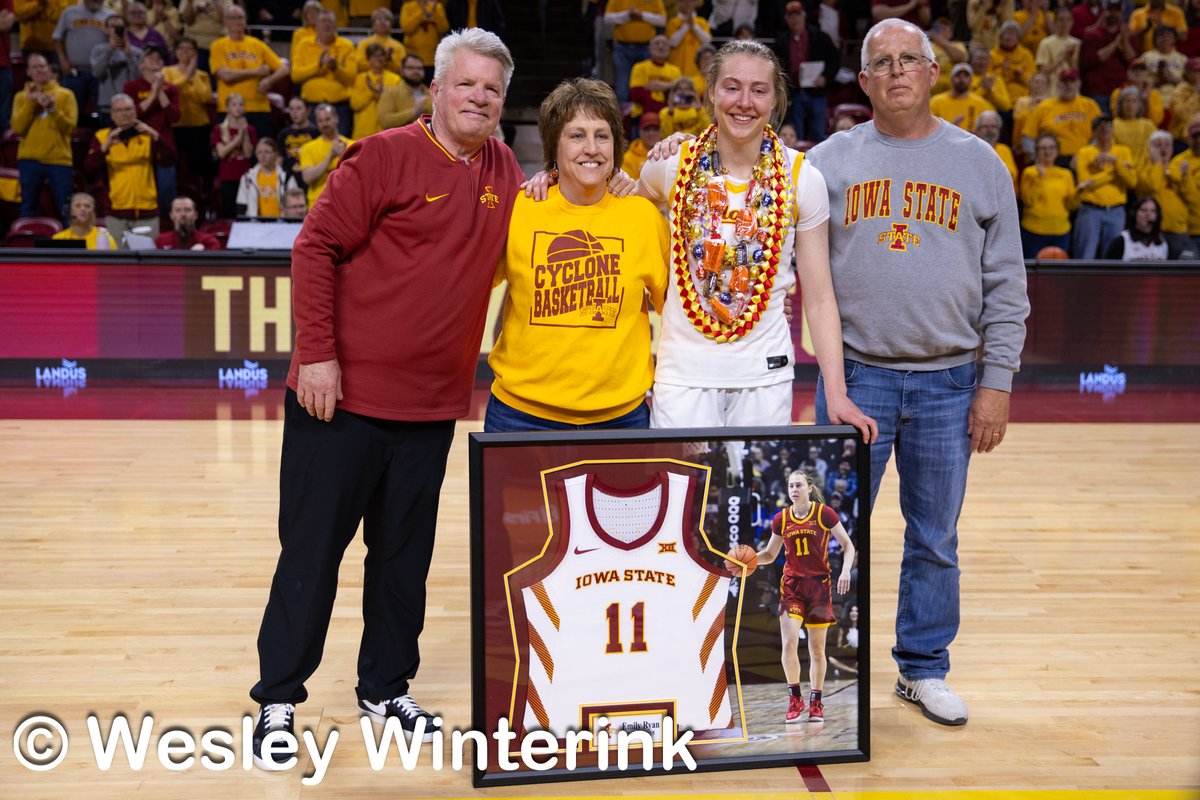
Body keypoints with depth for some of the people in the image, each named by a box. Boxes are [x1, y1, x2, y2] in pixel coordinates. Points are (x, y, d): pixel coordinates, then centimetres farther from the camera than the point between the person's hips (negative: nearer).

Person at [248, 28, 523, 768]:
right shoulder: (386, 157, -8)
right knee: (312, 548, 3)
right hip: (343, 394, -5)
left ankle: (386, 687, 29)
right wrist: (317, 353, -15)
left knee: (405, 553, 14)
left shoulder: (507, 174, 8)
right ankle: (279, 699, 15)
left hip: (432, 406, 5)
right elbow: (317, 247, -10)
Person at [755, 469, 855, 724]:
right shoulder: (781, 519, 3)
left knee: (817, 649, 5)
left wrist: (845, 571, -14)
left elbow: (848, 545, 1)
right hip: (791, 585, 1)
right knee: (788, 643, -13)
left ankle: (816, 703, 18)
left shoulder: (825, 513, -5)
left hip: (819, 585, -1)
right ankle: (795, 699, 3)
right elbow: (770, 554, 13)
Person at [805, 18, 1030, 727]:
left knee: (936, 540, 11)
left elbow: (1006, 286, 5)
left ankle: (924, 668, 26)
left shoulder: (979, 163, 5)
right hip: (855, 375, -1)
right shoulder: (828, 162, 4)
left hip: (948, 383, 1)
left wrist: (997, 382, 0)